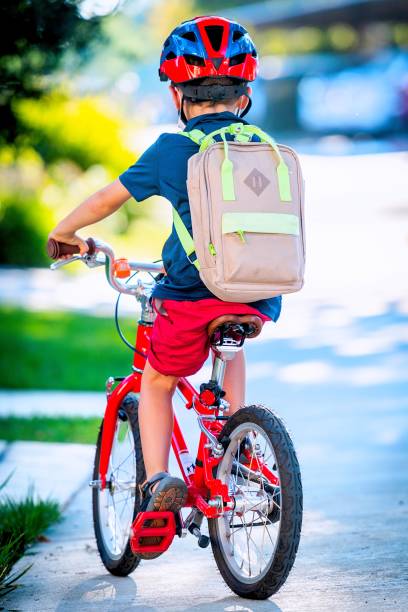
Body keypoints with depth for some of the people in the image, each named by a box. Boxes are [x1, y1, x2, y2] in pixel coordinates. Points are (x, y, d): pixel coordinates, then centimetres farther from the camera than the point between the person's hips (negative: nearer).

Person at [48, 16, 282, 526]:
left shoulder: (172, 150, 2)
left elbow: (108, 198, 10)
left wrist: (65, 230, 28)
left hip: (190, 294, -3)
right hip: (258, 298, 3)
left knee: (157, 384, 19)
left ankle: (158, 480, 2)